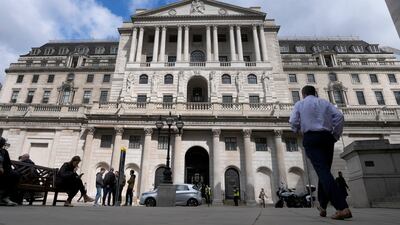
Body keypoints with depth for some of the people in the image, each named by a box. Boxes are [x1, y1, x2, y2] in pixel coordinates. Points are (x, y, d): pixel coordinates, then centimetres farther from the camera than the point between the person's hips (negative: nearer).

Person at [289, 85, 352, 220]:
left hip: (311, 138, -4)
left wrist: (297, 129, 18)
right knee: (325, 171, 13)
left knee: (322, 171, -12)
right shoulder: (325, 102, 15)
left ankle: (342, 208, -25)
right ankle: (322, 207, 19)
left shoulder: (300, 104, 8)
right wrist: (336, 135, 10)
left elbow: (293, 122, -3)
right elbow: (339, 116, 3)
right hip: (327, 137, 4)